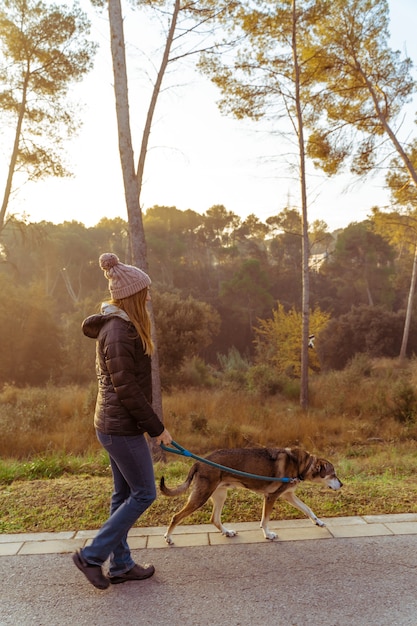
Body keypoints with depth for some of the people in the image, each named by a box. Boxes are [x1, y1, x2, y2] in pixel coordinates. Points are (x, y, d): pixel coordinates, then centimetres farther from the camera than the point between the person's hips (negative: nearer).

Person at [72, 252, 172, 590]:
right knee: (144, 493, 2)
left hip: (115, 425, 10)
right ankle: (92, 555, 11)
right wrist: (157, 428, -14)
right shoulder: (119, 333, -21)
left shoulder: (119, 326, 11)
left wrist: (151, 424, 19)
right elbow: (127, 390, -22)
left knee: (125, 494, 17)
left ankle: (120, 565, 29)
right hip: (122, 427, -10)